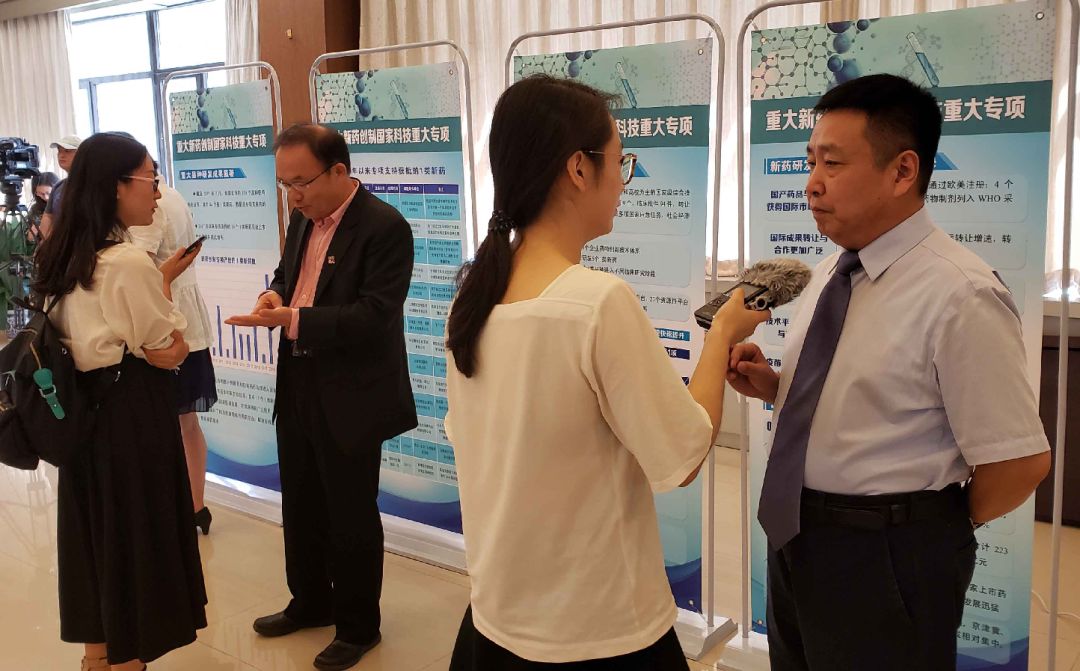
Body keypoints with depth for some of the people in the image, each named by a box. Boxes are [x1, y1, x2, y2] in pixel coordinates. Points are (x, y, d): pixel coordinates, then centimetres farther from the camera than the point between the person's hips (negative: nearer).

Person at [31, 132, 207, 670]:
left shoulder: (61, 256, 6)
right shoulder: (129, 263, -21)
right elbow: (169, 352, -14)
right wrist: (164, 284, -1)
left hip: (82, 406, 9)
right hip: (129, 414, -8)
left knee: (94, 526, 18)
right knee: (134, 534, 5)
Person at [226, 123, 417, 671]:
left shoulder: (384, 227, -19)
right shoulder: (303, 218, 7)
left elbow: (375, 316, -25)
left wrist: (293, 319, -30)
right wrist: (275, 294, -2)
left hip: (351, 397, -8)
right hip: (298, 386, 8)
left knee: (350, 516, 6)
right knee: (300, 504, 20)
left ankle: (358, 626, 26)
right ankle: (310, 603, 41)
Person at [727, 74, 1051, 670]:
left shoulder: (958, 296, -22)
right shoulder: (831, 272, 4)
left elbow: (1021, 461, -20)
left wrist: (938, 531, -4)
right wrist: (773, 386, -3)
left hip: (888, 555, -8)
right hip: (796, 531, 8)